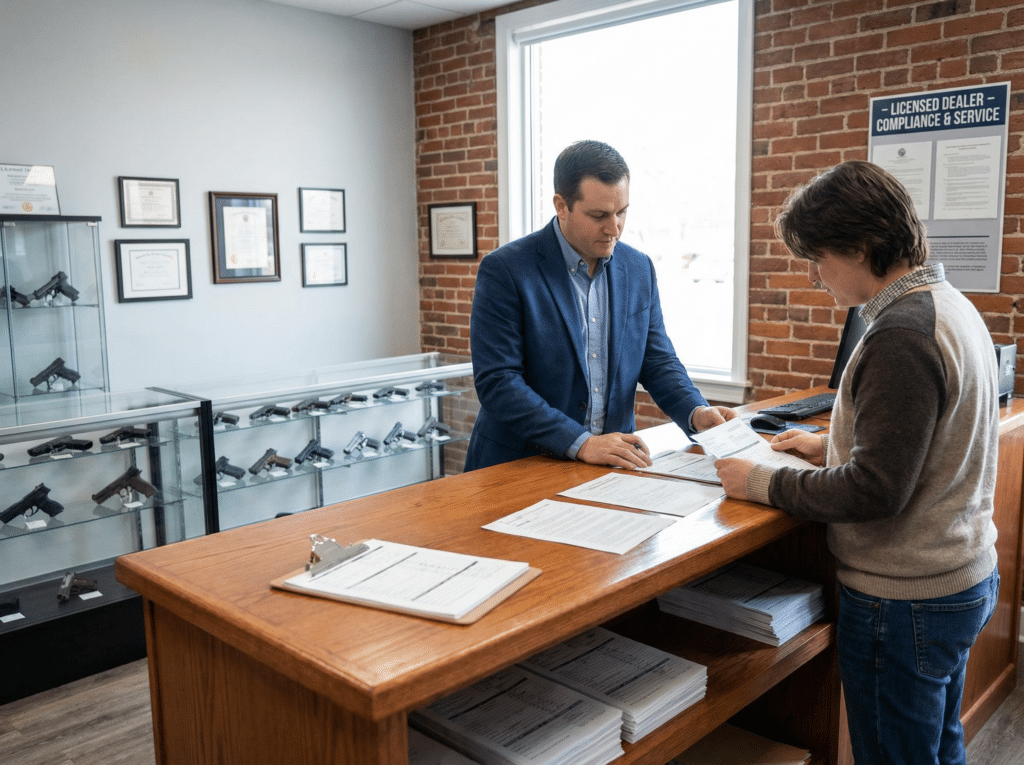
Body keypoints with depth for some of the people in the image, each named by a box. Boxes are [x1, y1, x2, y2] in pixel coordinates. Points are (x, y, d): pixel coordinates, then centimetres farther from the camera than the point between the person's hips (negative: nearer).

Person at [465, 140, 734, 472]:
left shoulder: (639, 269, 8)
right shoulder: (504, 270, -10)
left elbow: (658, 360, 13)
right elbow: (496, 381, -15)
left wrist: (697, 413, -6)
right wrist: (581, 443, -21)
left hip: (613, 461, 3)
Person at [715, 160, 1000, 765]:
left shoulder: (900, 335, -25)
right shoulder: (950, 305, 7)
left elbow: (875, 491, -25)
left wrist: (763, 484, -16)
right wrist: (833, 447, 12)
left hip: (906, 602, -10)